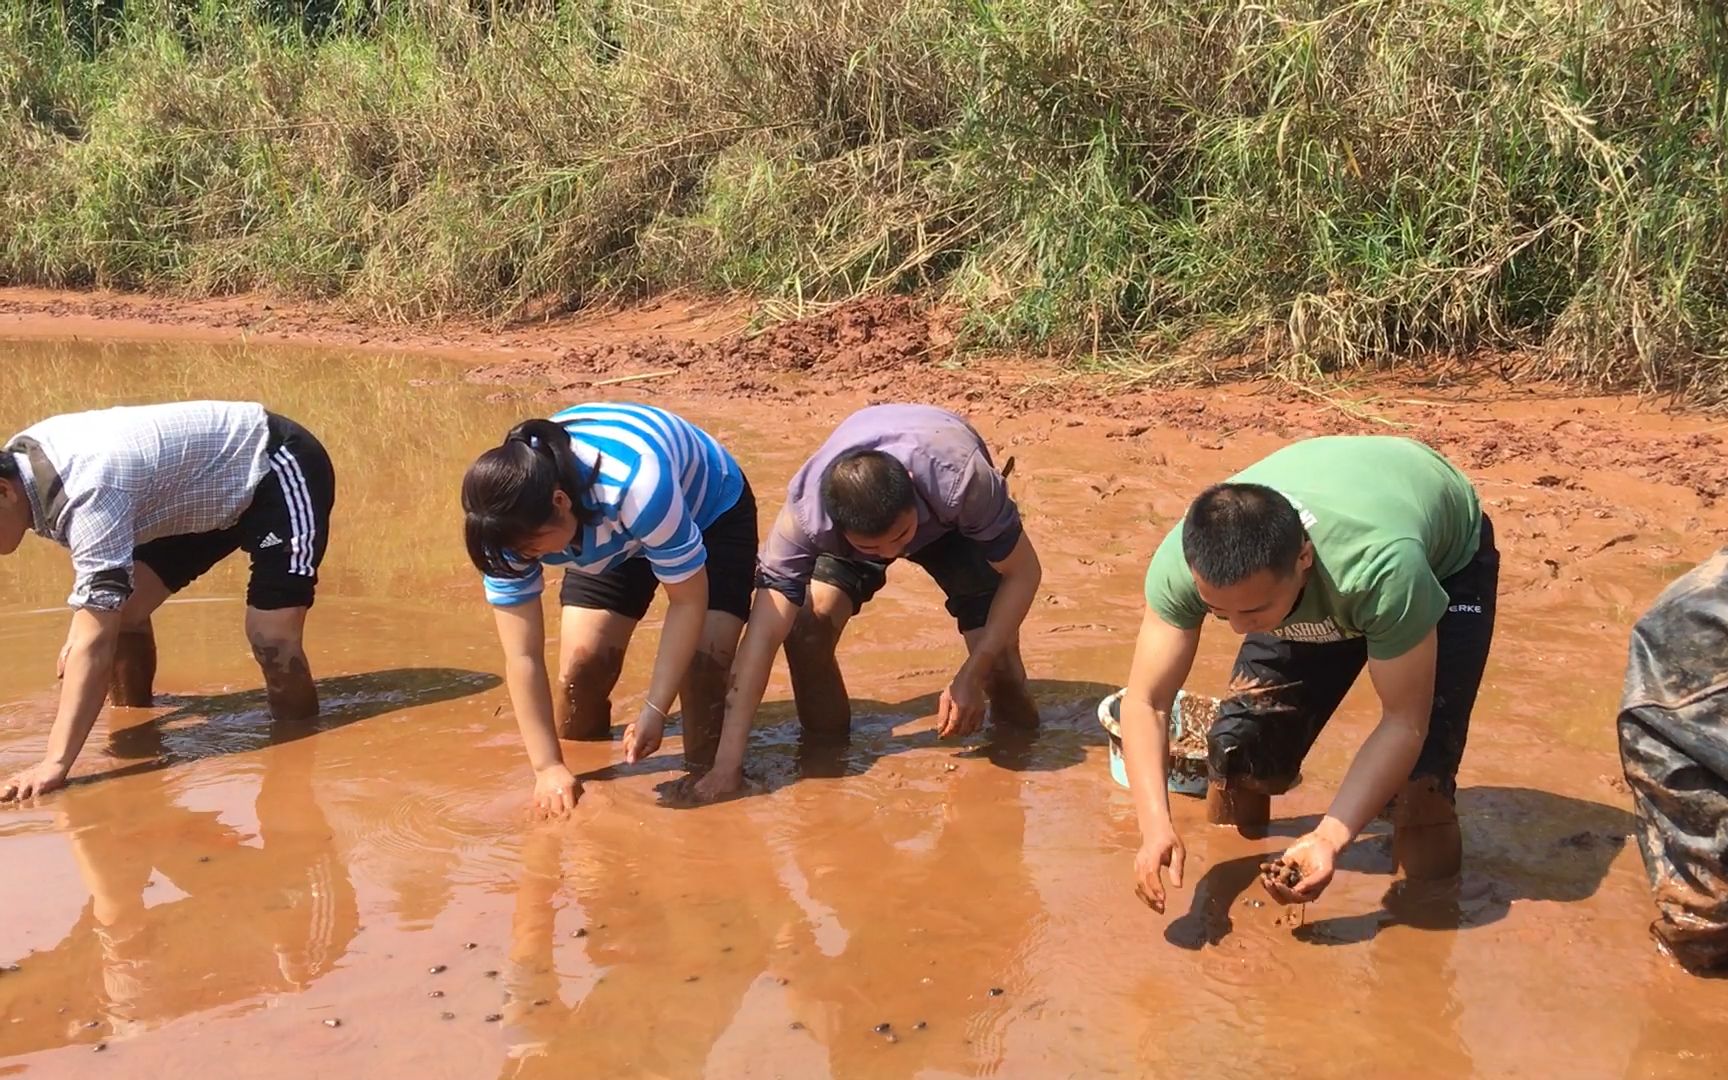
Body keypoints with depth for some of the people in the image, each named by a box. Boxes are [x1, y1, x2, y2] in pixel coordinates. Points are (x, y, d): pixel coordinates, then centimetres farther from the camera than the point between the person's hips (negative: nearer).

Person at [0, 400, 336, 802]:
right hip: (211, 492, 9)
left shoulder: (89, 491, -37)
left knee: (271, 637, -23)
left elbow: (96, 644, -41)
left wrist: (54, 765, -44)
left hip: (280, 471, -9)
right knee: (120, 614, 0)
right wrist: (82, 631, -4)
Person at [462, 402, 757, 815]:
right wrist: (548, 767, -27)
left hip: (711, 513, -4)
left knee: (702, 663, -21)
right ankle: (581, 780, 12)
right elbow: (522, 658, -26)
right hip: (605, 535, 4)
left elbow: (689, 600, -31)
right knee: (582, 663, -12)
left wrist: (656, 709, -31)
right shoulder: (513, 519, -30)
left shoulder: (638, 489, -45)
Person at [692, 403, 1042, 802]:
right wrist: (728, 762, -43)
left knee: (994, 651, -20)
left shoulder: (960, 480, -43)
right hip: (844, 531, 1)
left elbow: (1024, 572, -28)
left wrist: (972, 676, -32)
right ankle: (825, 746, -1)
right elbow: (764, 634, -40)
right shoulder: (806, 513, -40)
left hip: (952, 523, 0)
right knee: (808, 622, -26)